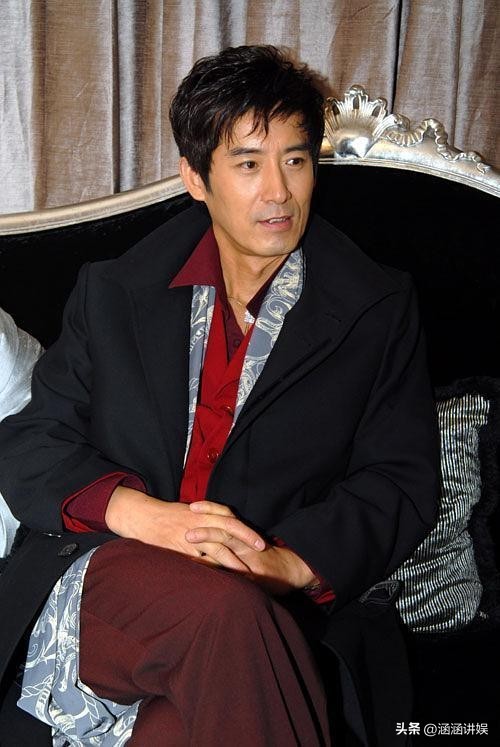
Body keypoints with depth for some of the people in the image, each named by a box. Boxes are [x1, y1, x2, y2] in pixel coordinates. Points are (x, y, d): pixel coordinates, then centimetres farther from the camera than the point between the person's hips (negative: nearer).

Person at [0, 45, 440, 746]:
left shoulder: (379, 312, 9)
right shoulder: (113, 292, 13)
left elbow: (403, 484, 4)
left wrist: (289, 562, -16)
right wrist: (138, 512, -12)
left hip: (284, 614, -1)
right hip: (103, 577, 2)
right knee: (227, 608, -35)